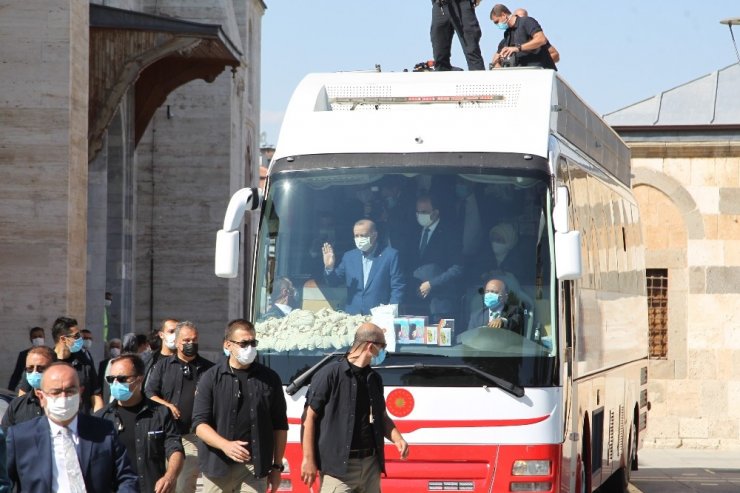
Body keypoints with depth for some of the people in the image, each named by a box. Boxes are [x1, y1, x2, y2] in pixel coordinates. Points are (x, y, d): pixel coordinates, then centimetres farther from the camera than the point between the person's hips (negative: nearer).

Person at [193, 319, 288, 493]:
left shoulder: (269, 379, 8)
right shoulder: (211, 378, 3)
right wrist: (225, 445, -20)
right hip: (218, 465, 0)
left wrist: (277, 466, 9)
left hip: (254, 468, 1)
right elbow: (200, 423, -3)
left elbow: (280, 426, 13)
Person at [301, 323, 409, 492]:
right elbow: (309, 416, -8)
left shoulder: (374, 379, 13)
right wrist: (308, 459, -12)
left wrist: (397, 439, 3)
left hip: (371, 465, 7)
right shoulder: (330, 374, -8)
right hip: (338, 466, -7)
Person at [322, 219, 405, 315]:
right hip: (352, 316, 3)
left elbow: (397, 287, 0)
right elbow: (334, 281, 16)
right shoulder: (349, 256, 13)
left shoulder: (390, 255, 2)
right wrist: (329, 268, -4)